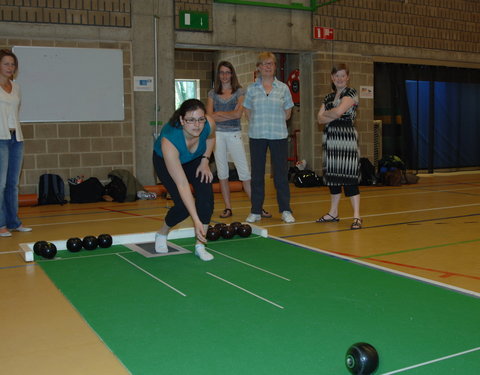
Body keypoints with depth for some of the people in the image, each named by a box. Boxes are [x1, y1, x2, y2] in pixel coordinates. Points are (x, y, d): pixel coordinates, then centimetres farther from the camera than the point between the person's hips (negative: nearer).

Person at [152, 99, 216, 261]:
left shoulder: (209, 124, -32)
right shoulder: (169, 140, -43)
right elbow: (182, 185, -42)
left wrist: (205, 160, -13)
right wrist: (197, 221, -43)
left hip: (195, 159, 4)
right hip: (165, 161, -4)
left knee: (206, 197, -16)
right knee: (183, 206, -16)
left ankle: (200, 246, -2)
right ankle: (161, 234, 16)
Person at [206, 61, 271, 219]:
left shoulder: (239, 92, 5)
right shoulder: (213, 93, 10)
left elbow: (238, 114, -8)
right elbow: (209, 116, -2)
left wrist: (219, 114, -1)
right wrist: (230, 115, -6)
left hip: (234, 134, -2)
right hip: (217, 134, 2)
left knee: (244, 172, -6)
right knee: (222, 172, 5)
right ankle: (228, 208, 13)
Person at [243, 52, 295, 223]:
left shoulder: (283, 88, 4)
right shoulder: (252, 89, 4)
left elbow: (287, 113, 11)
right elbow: (248, 112, 12)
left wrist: (274, 123, 8)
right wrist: (259, 124, 7)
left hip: (279, 136, 0)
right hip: (257, 136, 1)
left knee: (281, 173, 1)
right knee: (257, 173, 5)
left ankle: (285, 211, 10)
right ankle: (255, 211, 13)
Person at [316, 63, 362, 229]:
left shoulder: (351, 93, -2)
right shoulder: (328, 97, 17)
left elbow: (339, 110, -18)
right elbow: (320, 119, 5)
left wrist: (326, 113, 1)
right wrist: (334, 116, -10)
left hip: (346, 138, -7)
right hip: (330, 139, 7)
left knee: (349, 176, -10)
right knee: (332, 176, 11)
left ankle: (357, 216, -8)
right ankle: (333, 212, 21)